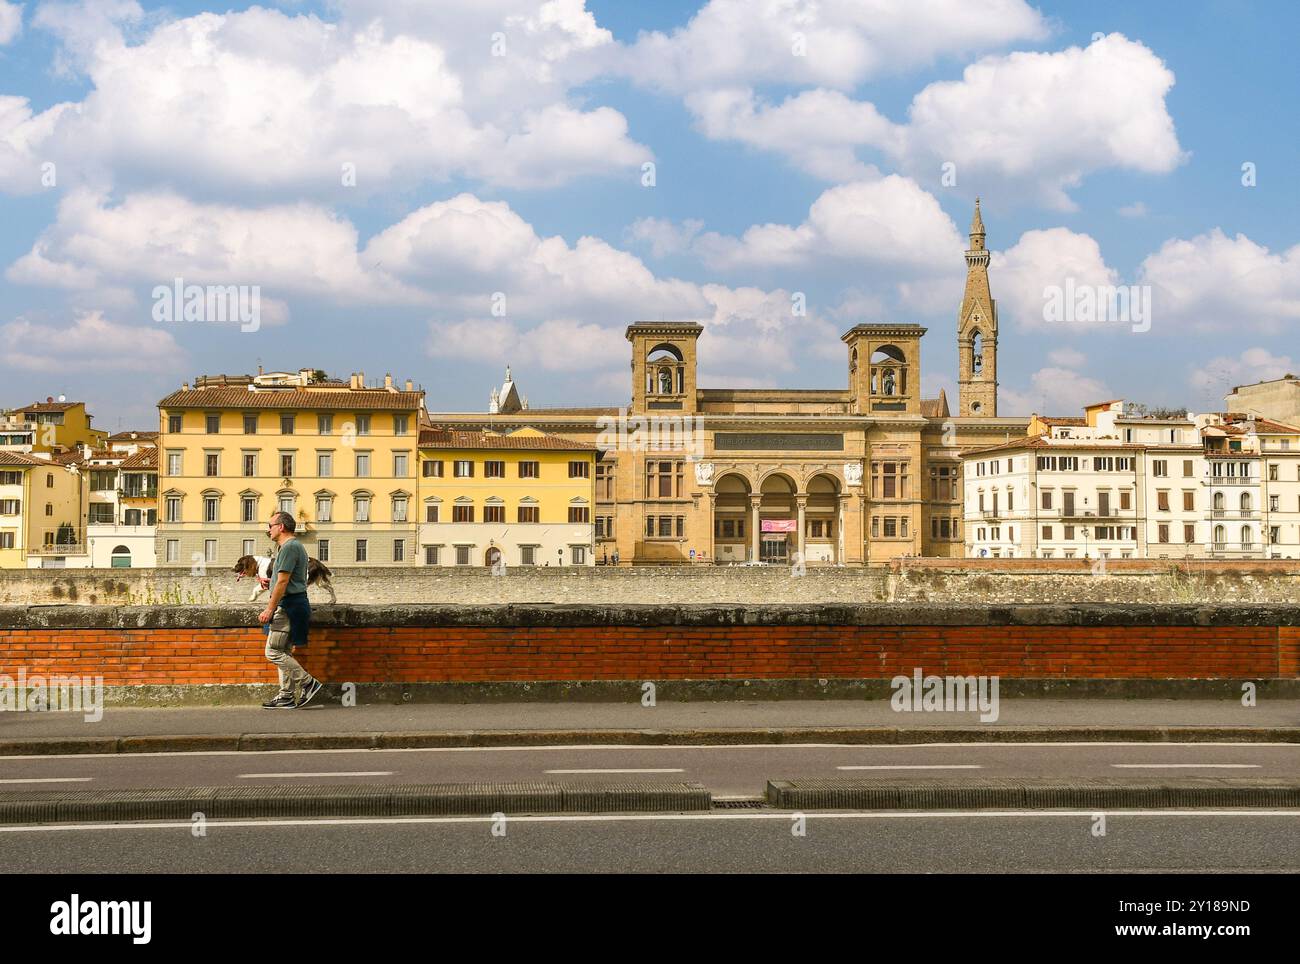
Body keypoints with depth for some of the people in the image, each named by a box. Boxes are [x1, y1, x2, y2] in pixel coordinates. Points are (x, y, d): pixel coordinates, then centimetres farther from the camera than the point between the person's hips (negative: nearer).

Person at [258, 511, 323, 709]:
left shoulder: (289, 547, -13)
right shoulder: (295, 546, 20)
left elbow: (282, 582, -19)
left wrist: (269, 609, -18)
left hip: (288, 604, -11)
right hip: (295, 604, 11)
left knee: (274, 652, -9)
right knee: (284, 652, 11)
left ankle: (309, 683, -9)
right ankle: (286, 696, 13)